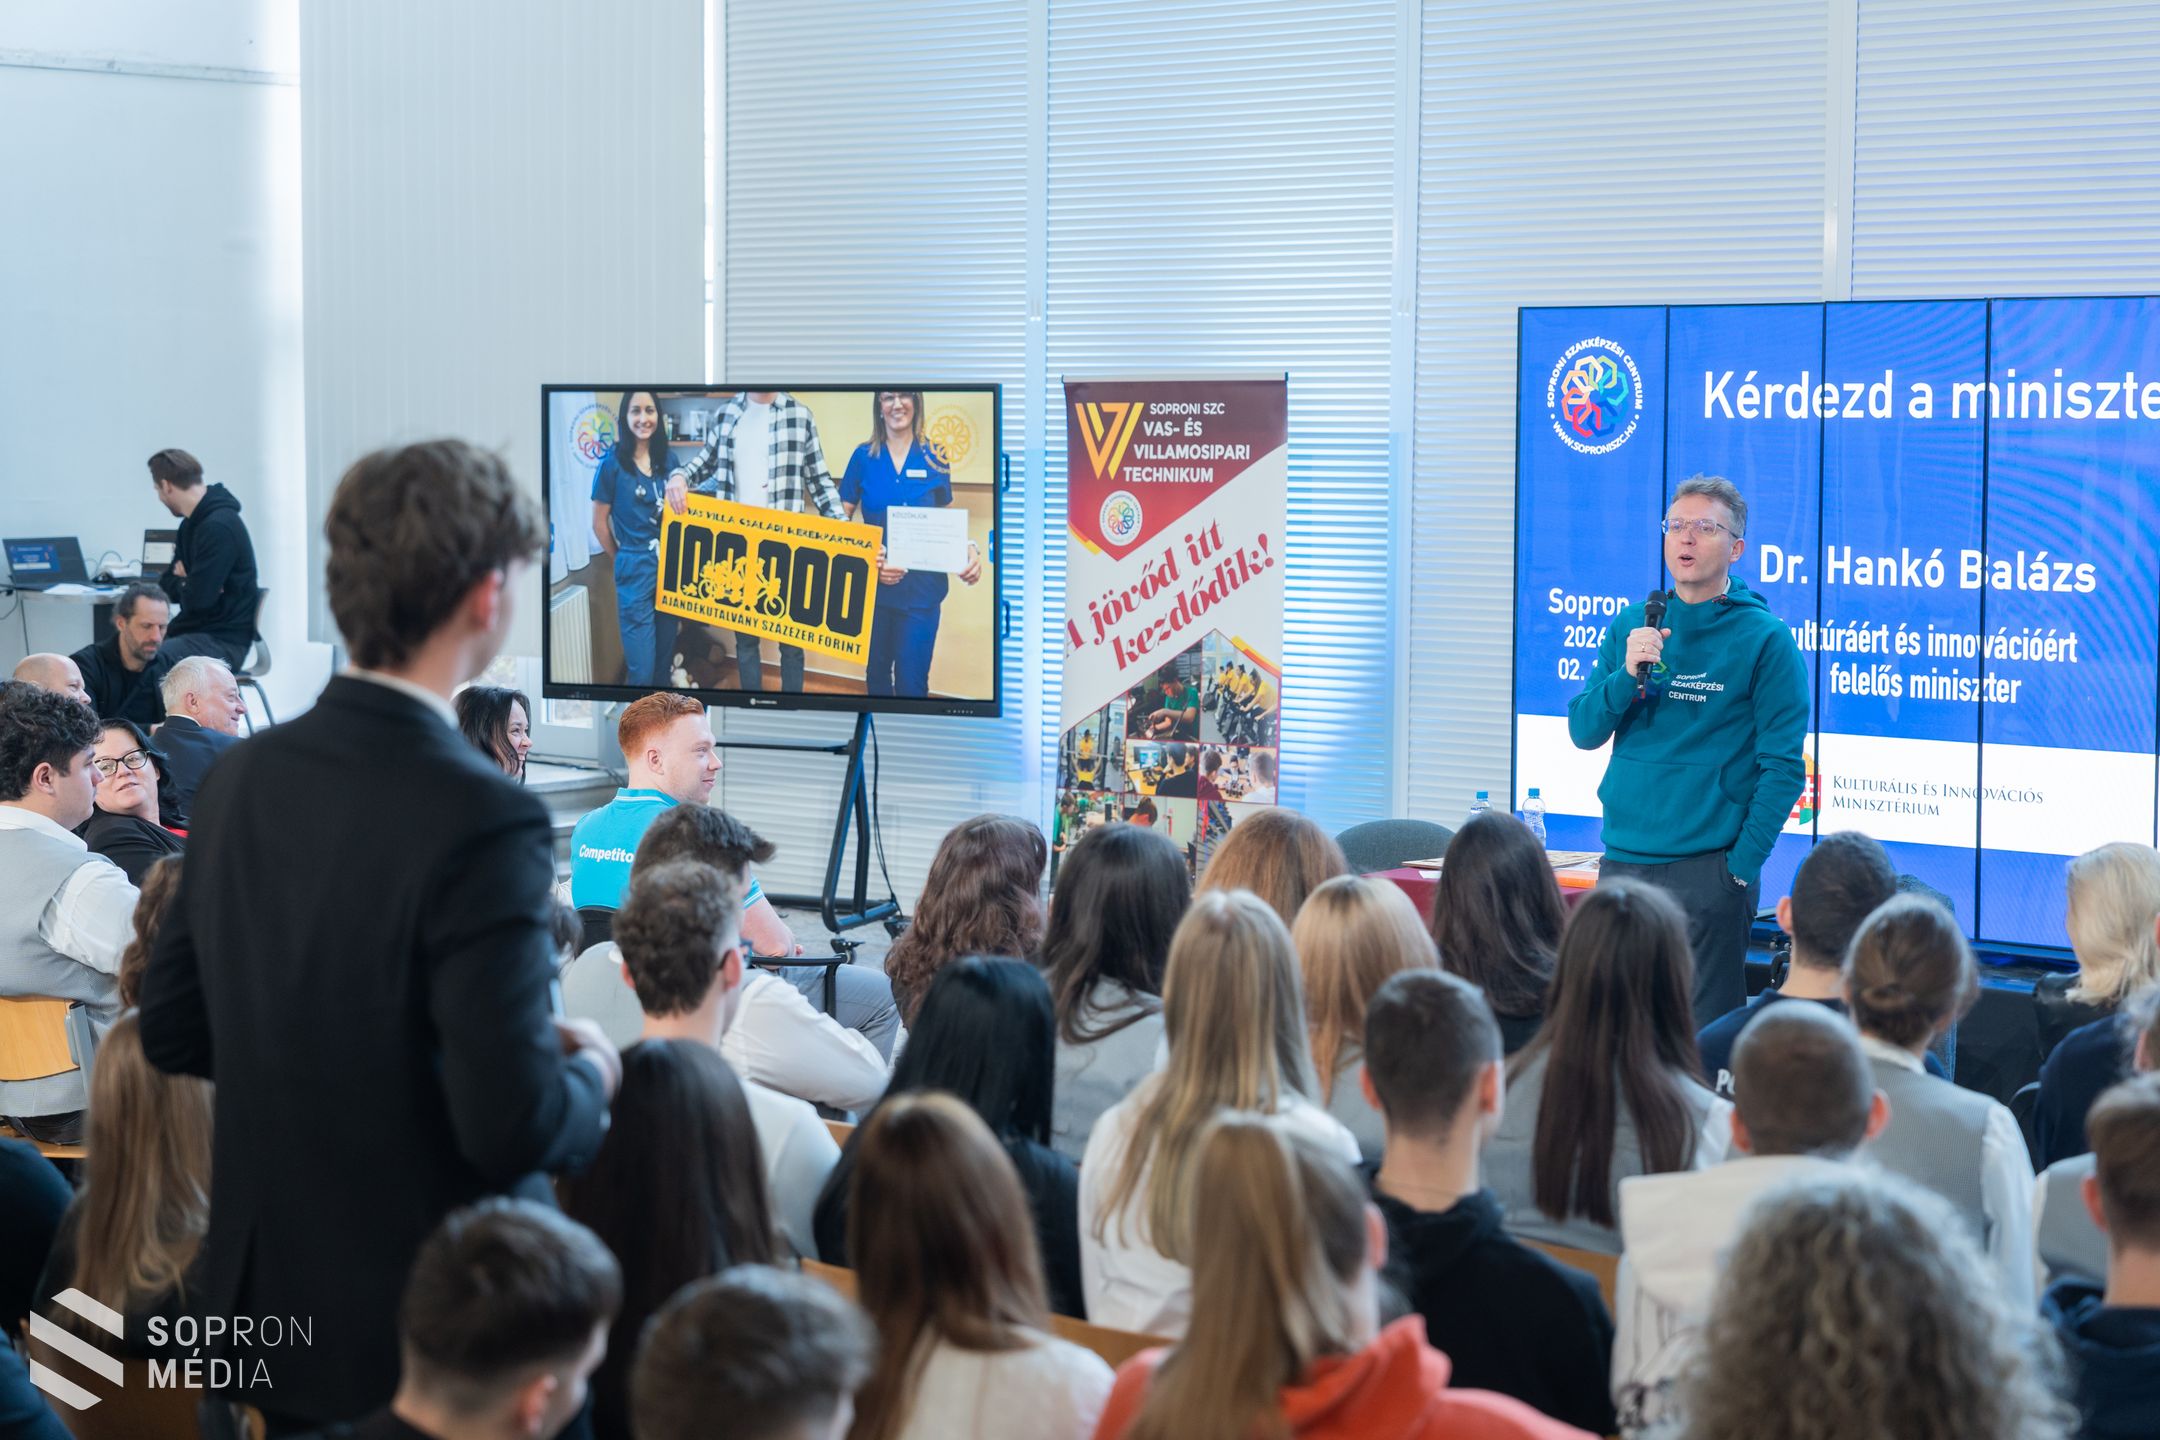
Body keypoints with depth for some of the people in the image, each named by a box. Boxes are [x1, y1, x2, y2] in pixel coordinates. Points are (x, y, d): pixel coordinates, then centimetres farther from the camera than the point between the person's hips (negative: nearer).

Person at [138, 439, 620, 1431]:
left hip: (266, 1306, 6)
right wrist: (589, 1075, -5)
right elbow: (515, 1124, -25)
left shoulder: (242, 779, -2)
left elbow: (172, 1031, 7)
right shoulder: (480, 822, -24)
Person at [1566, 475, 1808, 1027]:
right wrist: (1628, 673, -12)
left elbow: (1783, 768, -7)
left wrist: (1743, 866, -13)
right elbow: (1584, 732, 6)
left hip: (1710, 866, -5)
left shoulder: (1764, 639, -5)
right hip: (1623, 862, 5)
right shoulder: (1631, 626, 10)